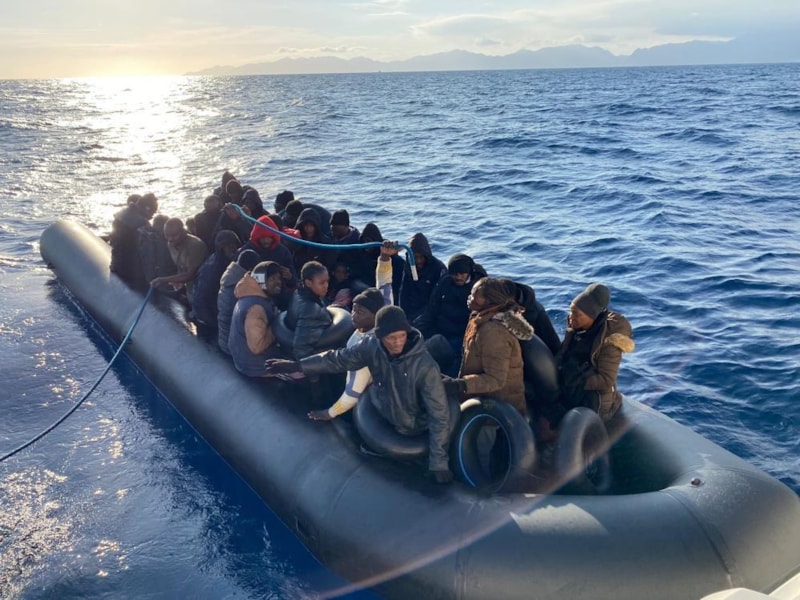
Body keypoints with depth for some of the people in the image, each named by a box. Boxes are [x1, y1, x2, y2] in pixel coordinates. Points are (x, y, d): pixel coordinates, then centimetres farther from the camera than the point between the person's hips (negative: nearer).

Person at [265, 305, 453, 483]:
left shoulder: (426, 367, -33)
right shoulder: (372, 346, -21)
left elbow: (439, 415, -28)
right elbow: (338, 358, -7)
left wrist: (439, 462, -28)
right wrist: (296, 365, -10)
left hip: (410, 428, -5)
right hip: (379, 412, 5)